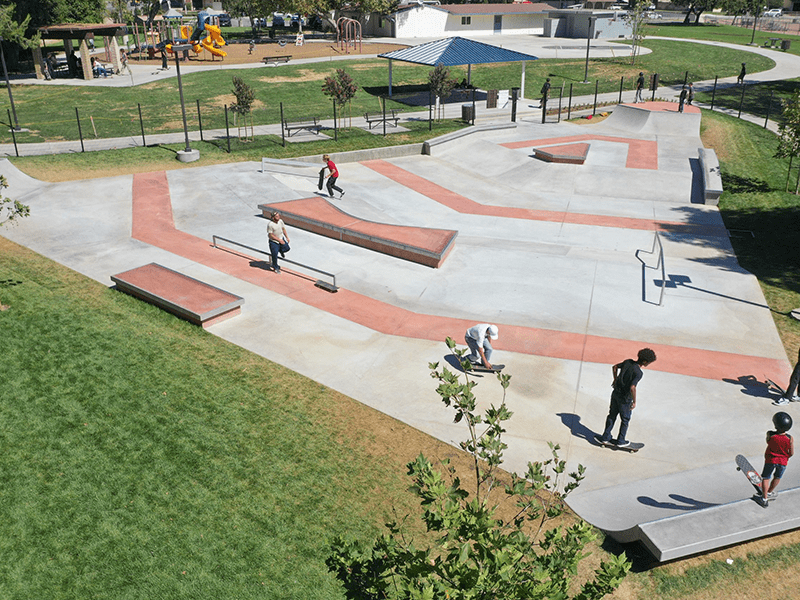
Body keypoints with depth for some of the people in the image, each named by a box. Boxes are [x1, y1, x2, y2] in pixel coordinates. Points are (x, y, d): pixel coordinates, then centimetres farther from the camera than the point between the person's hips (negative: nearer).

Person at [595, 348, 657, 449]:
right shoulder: (638, 373, -25)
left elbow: (614, 367, 11)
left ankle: (606, 437, 27)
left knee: (612, 415, 19)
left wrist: (615, 380, 25)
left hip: (616, 392, 6)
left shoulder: (628, 361, -4)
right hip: (625, 398, -6)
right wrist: (634, 402, -19)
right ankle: (620, 441, 27)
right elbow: (632, 388, -32)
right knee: (625, 419, 14)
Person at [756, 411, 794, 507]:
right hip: (783, 462, 2)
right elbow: (791, 453, -9)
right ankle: (769, 492, 47)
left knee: (765, 478, 17)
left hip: (770, 460, -2)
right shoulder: (790, 439, -23)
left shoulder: (770, 435, -27)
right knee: (777, 478, 27)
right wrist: (785, 457, 7)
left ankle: (764, 499, 22)